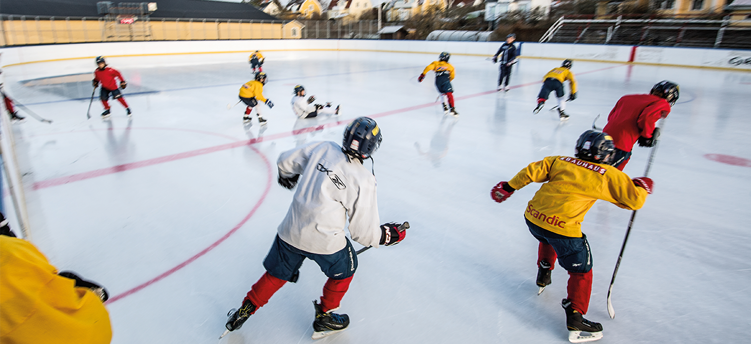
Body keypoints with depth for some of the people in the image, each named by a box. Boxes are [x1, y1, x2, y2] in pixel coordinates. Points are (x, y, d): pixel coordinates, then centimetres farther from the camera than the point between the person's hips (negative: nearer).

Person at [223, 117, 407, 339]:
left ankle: (245, 310, 41)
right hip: (325, 242, -4)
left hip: (290, 232, 4)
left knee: (277, 274, 28)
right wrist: (388, 234, 9)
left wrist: (287, 175, 32)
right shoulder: (364, 181, -14)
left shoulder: (323, 148, -3)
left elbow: (286, 161, 10)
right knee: (345, 269, 26)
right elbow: (363, 231, -9)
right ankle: (324, 317, 37)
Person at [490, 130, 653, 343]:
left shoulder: (560, 162, 13)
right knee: (581, 271, 14)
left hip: (533, 217, 5)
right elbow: (634, 199, 5)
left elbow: (533, 171, 8)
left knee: (548, 239, 39)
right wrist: (642, 186, 26)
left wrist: (510, 186, 17)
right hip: (563, 229, -5)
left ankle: (543, 276, 50)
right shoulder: (609, 176, 4)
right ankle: (575, 319, 13)